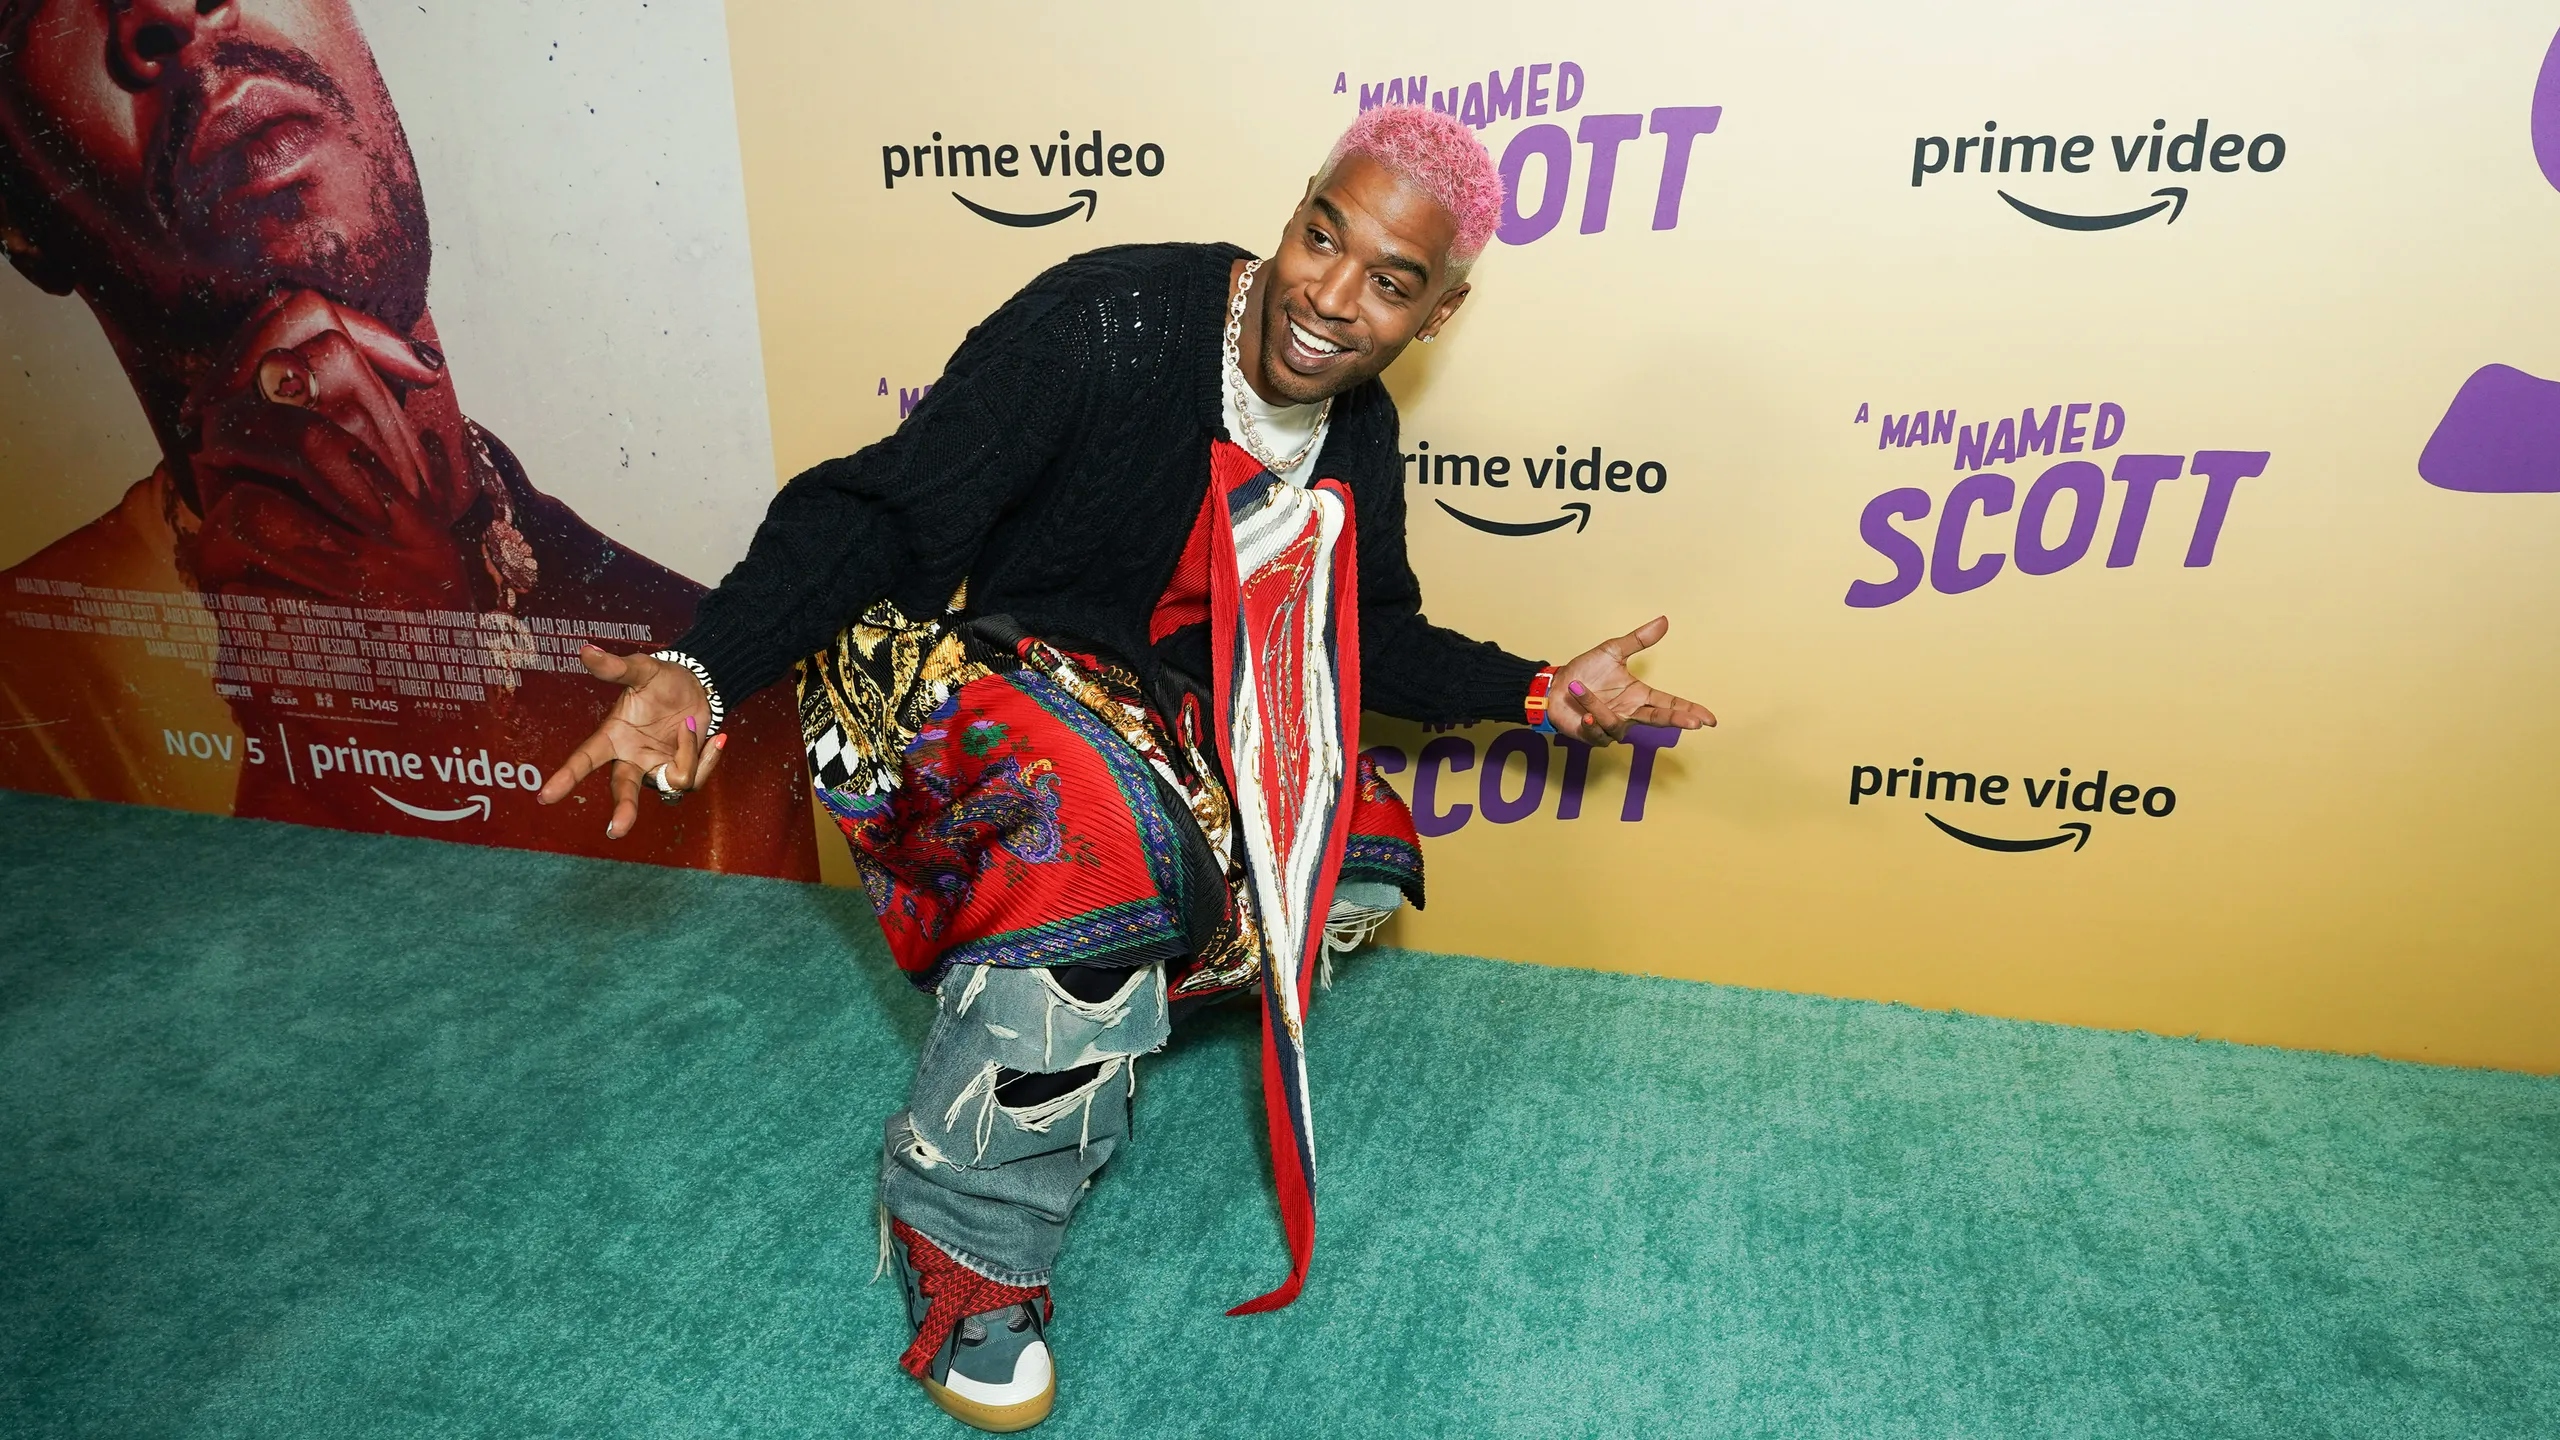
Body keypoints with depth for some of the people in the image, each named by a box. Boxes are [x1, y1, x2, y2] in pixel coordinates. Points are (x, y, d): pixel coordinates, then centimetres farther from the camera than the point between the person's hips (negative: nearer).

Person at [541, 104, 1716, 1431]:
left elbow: (1364, 637, 10)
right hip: (935, 658, -7)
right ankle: (961, 1241, -13)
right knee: (1119, 837, -35)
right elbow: (884, 514, -23)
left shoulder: (1358, 438, -2)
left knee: (1359, 863, 0)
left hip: (1129, 699, 7)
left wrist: (1544, 693, 1)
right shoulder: (1110, 320, -23)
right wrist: (703, 668, -35)